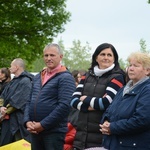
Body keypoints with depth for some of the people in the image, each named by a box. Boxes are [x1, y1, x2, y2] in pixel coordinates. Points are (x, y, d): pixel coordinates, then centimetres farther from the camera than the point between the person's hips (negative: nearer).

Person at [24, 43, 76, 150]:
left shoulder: (65, 78, -8)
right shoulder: (37, 77, 16)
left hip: (54, 131, -7)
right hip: (35, 131, 7)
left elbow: (64, 106, -18)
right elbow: (29, 101, 16)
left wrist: (43, 125, -16)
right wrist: (27, 121, -2)